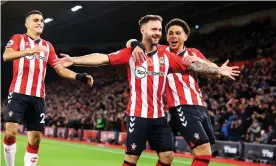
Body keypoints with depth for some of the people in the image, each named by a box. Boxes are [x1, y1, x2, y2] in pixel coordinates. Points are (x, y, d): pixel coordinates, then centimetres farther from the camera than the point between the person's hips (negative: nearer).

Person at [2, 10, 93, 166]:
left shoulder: (47, 46, 18)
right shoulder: (18, 38, 4)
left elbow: (60, 69, 15)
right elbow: (6, 56, -15)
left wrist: (79, 76, -3)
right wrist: (29, 51, -33)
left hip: (38, 97, 5)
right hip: (18, 93, -4)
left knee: (35, 139, 1)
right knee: (11, 131, -16)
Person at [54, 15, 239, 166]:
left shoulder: (166, 55, 7)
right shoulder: (130, 53, -5)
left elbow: (191, 65, 10)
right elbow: (103, 58, -12)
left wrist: (218, 70, 6)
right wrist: (73, 60, -20)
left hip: (159, 115, 4)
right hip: (138, 115, -4)